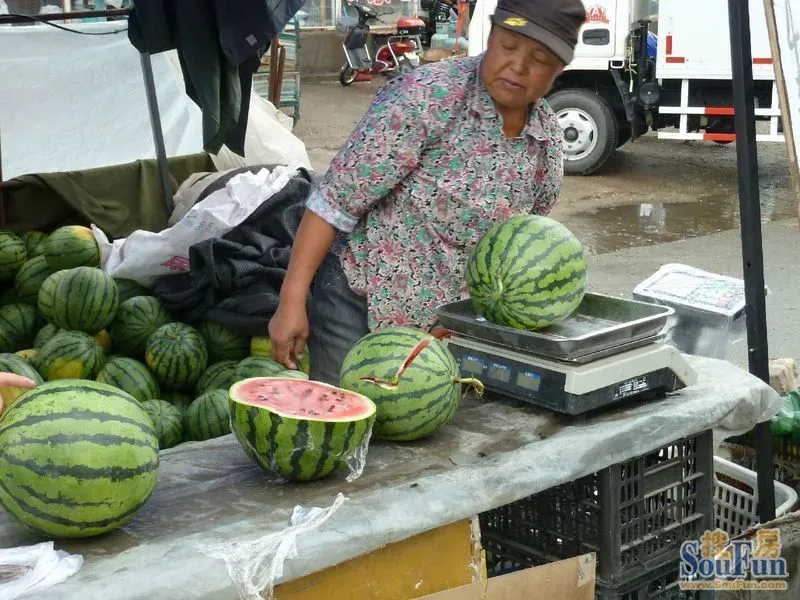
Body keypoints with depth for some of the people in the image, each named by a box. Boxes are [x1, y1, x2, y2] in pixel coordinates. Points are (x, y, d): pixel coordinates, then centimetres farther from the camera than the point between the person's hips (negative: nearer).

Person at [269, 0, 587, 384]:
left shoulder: (549, 140, -2)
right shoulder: (428, 96, -20)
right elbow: (336, 200, -20)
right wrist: (291, 301, -23)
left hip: (447, 322, 5)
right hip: (360, 298, -5)